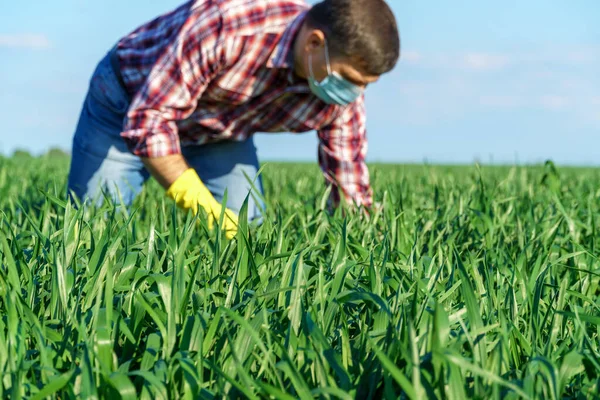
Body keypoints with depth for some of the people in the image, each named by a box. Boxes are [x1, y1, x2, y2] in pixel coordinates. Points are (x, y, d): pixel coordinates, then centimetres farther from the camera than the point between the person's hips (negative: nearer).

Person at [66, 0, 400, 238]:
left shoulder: (343, 96, -22)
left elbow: (352, 194, -8)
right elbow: (148, 118, -38)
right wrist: (203, 207, -43)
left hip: (223, 133, 4)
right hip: (128, 102, -4)